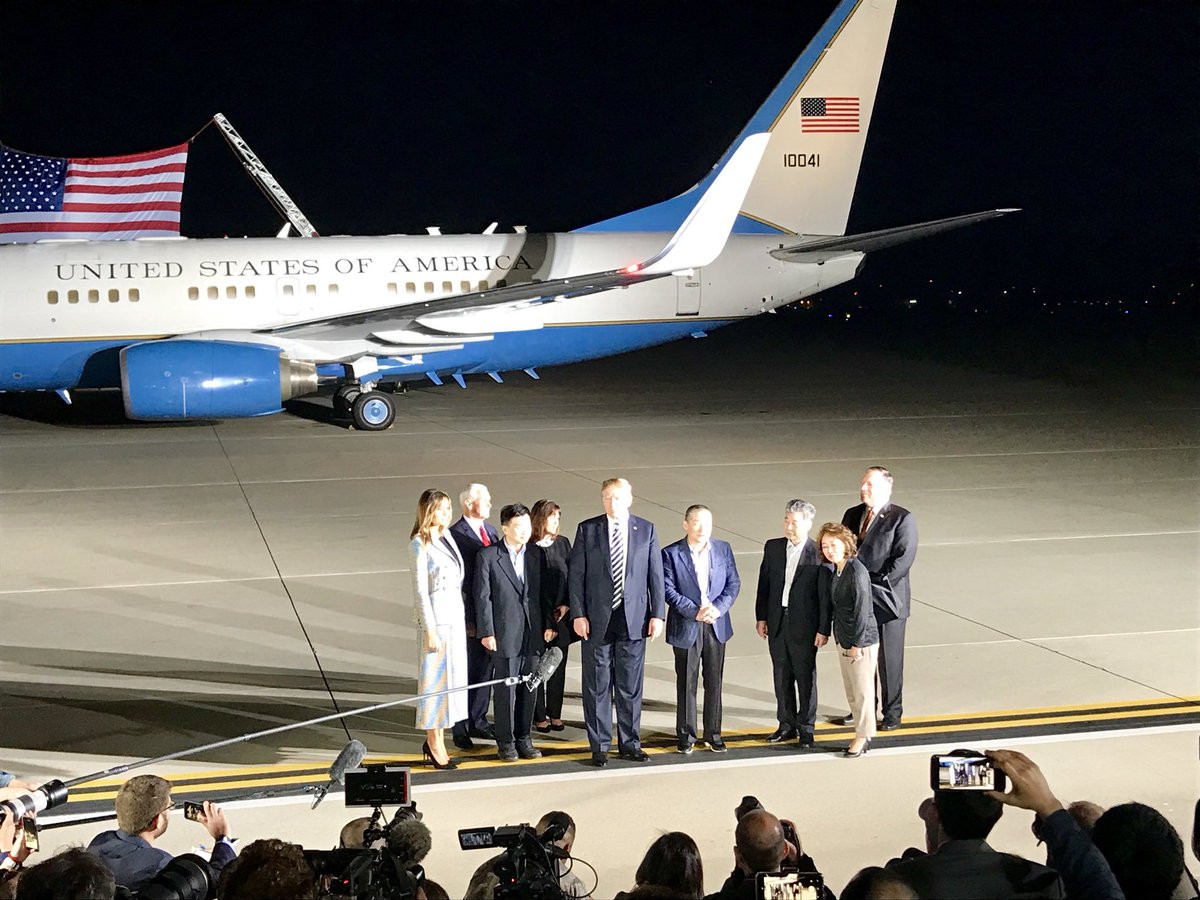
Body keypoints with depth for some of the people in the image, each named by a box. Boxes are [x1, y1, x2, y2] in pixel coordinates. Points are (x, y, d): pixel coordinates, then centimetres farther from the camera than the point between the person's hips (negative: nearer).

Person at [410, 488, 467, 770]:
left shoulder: (446, 535, 10)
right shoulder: (419, 544, -12)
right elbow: (420, 589, -13)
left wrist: (464, 617, 13)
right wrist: (429, 630, -15)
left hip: (456, 614, 8)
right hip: (436, 616, -8)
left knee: (453, 676, 11)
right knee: (435, 677, 1)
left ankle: (435, 742, 21)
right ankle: (435, 744, 12)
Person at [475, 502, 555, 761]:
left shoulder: (536, 554, 7)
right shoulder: (488, 556, -6)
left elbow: (544, 591, 12)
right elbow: (483, 597, -7)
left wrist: (549, 623, 5)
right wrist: (486, 632, -11)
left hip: (533, 633, 4)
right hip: (504, 634, -4)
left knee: (529, 688, 10)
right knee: (506, 689, 2)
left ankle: (523, 737, 21)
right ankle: (505, 741, 13)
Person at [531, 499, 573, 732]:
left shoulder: (563, 543, 6)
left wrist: (566, 605, -3)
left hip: (560, 616, 4)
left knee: (558, 665, 9)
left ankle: (555, 713, 20)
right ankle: (539, 716, 14)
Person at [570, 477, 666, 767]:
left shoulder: (646, 530, 4)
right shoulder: (587, 529, 0)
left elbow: (655, 575, 5)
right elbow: (575, 574, 0)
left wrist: (658, 614, -1)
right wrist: (578, 614, -7)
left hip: (634, 619, 1)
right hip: (597, 620, -1)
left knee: (631, 686, 8)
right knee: (597, 686, 5)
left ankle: (629, 743, 21)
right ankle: (599, 746, 16)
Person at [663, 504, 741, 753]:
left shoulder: (723, 549, 4)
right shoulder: (671, 554, -6)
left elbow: (733, 583, 2)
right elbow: (668, 590, -11)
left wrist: (718, 607, -14)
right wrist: (695, 612, -19)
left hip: (716, 626, 3)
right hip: (686, 627, -3)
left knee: (714, 682, 10)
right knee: (686, 683, 6)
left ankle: (713, 733, 21)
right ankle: (685, 735, 17)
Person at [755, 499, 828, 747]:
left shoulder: (818, 554, -11)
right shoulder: (773, 548, 3)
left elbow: (825, 595, -9)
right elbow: (764, 584, 9)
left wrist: (823, 629, -10)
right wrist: (761, 617, 6)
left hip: (804, 625, -4)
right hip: (777, 623, 5)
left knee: (806, 677, 7)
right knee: (781, 675, 14)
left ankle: (806, 728, 19)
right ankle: (787, 725, 27)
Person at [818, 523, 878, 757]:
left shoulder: (856, 571, -20)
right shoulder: (834, 571, 6)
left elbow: (862, 610, -20)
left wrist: (857, 644, -17)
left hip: (862, 641, -9)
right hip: (843, 641, 9)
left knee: (862, 691, 3)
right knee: (851, 692, 16)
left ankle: (864, 736, 15)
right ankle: (861, 733, 28)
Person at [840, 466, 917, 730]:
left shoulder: (902, 519, -9)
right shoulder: (852, 515, 9)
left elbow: (904, 558, -16)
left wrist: (875, 584, -17)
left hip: (887, 600, -5)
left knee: (890, 659, 4)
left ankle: (892, 712, 17)